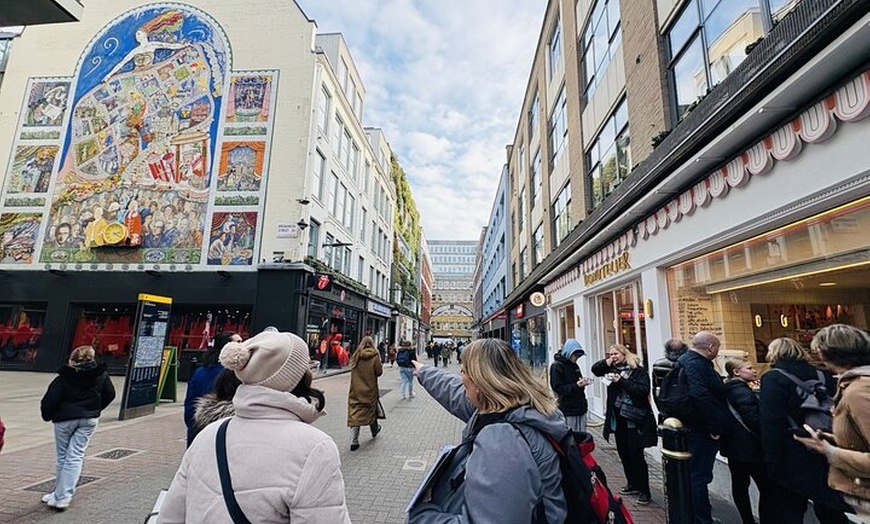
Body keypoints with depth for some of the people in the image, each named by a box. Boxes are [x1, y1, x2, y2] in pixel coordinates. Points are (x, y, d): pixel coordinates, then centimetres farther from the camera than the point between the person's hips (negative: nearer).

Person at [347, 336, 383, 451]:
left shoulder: (356, 356, 1)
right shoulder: (374, 356, -10)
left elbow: (353, 370, 8)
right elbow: (379, 372, -9)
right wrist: (381, 365, 9)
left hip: (355, 390, 2)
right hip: (370, 389, -2)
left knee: (354, 414, 2)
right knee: (371, 410, 19)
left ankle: (354, 441, -3)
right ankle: (374, 430, 42)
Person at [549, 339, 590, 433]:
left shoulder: (574, 365, 15)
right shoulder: (556, 366, -9)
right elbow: (557, 388, -15)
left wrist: (583, 383, 2)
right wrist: (576, 385, -21)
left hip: (580, 408, 7)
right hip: (567, 411, -7)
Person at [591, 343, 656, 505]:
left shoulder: (638, 370, -9)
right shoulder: (612, 369, 7)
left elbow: (644, 390, -20)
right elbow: (595, 369, 7)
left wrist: (622, 381, -22)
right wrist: (606, 362, -9)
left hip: (634, 419, -6)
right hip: (618, 418, 6)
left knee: (636, 455, -1)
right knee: (623, 453, 16)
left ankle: (644, 491, 12)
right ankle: (633, 484, 32)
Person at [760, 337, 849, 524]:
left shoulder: (773, 378, -15)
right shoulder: (824, 375, 4)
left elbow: (770, 424, -20)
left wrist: (771, 461, -13)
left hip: (792, 459, -6)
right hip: (827, 455, 6)